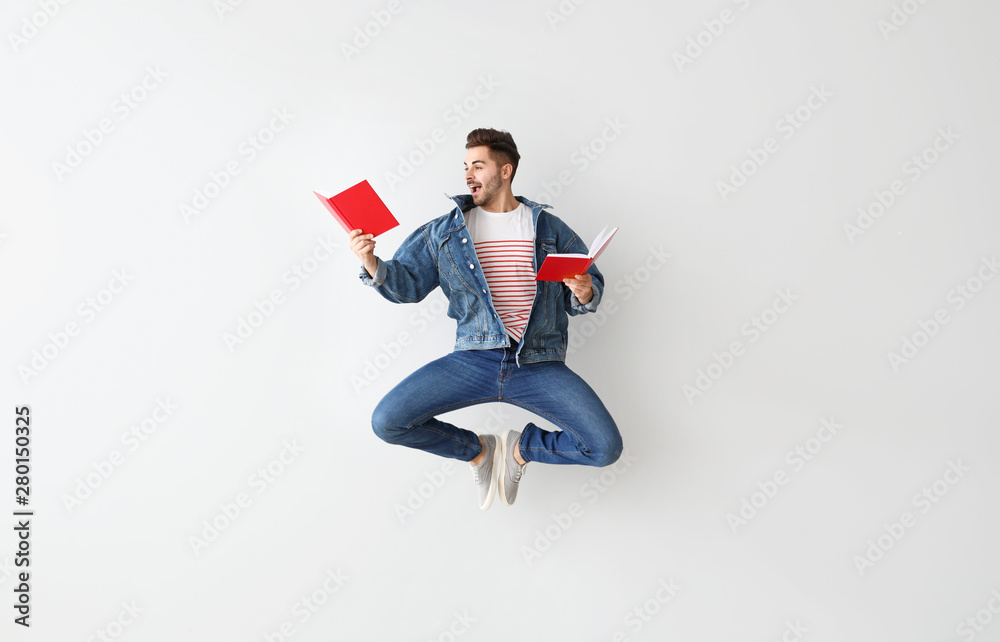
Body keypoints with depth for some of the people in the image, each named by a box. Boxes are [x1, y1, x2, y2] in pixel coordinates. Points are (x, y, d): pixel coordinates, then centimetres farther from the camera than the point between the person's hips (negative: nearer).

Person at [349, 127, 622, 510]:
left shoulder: (549, 228, 9)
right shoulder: (444, 231, 11)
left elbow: (590, 287, 10)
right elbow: (407, 283, 8)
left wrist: (584, 293, -13)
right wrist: (371, 264, -11)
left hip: (538, 365, -1)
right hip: (472, 360, 1)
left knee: (606, 448, -16)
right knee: (386, 422, -13)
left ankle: (520, 448, 15)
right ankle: (478, 450, 14)